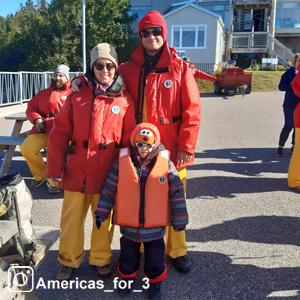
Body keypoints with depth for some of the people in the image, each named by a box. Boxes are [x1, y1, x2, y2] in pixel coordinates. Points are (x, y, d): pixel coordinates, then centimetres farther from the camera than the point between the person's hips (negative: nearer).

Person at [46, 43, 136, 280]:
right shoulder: (77, 96, 1)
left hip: (108, 172, -1)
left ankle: (101, 258, 36)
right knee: (71, 217, 12)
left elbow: (129, 136, 0)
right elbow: (60, 132, 0)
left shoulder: (124, 99, 0)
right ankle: (69, 259, 35)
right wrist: (55, 167, -3)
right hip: (76, 170, 1)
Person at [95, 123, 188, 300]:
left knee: (155, 255, 17)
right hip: (128, 225, 1)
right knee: (129, 253, 22)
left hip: (155, 226, -1)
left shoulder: (166, 163, -11)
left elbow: (176, 191, -6)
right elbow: (109, 189, -1)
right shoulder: (122, 162, -9)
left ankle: (155, 281, 40)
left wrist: (179, 219, -3)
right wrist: (101, 212, -1)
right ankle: (128, 276, 47)